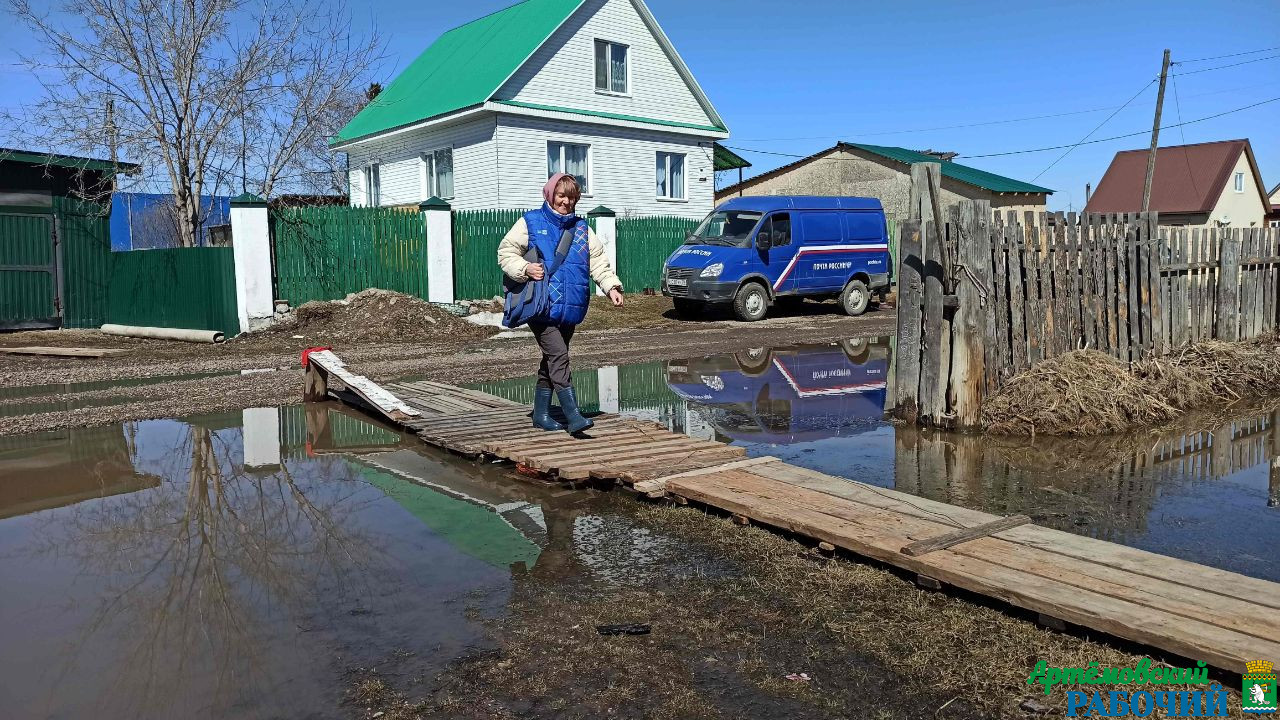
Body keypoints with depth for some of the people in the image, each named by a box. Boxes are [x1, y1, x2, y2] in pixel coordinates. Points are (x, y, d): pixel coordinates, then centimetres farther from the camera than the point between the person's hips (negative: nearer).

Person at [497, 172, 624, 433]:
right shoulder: (530, 222, 1)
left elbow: (598, 261, 10)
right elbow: (506, 252, 2)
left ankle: (541, 414, 24)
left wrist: (612, 287, -5)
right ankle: (573, 416, -17)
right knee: (559, 357, -16)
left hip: (570, 309, 6)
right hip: (541, 306, -5)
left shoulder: (581, 228, 14)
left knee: (552, 360, 13)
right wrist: (525, 268, -16)